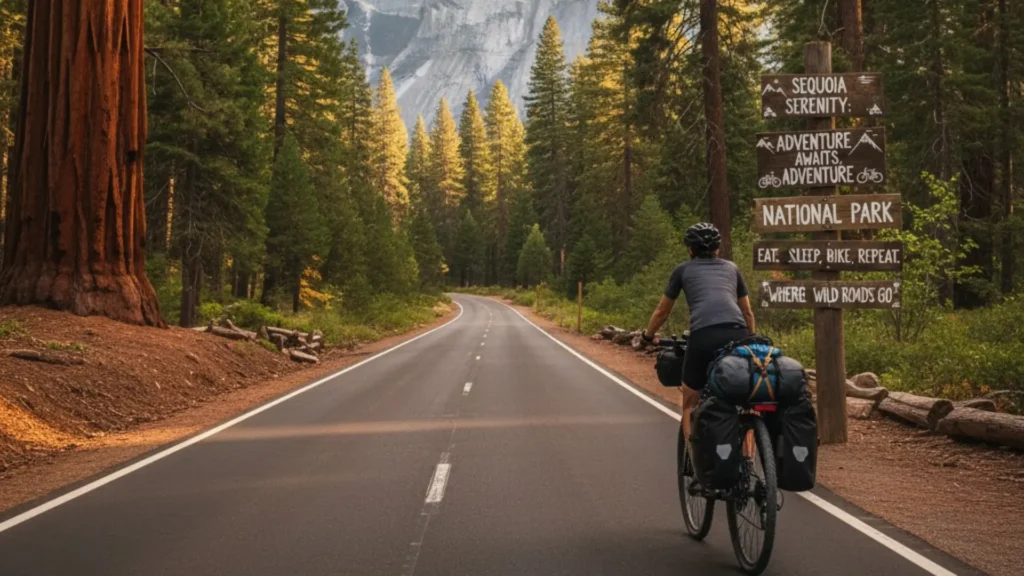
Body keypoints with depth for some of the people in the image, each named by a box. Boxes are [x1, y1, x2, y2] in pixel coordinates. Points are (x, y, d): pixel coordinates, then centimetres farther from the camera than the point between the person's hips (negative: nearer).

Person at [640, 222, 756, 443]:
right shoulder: (731, 268, 29)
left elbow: (662, 311, 32)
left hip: (703, 336, -2)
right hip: (737, 334, 2)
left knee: (690, 401, 17)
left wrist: (648, 336, 49)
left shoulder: (684, 269, 23)